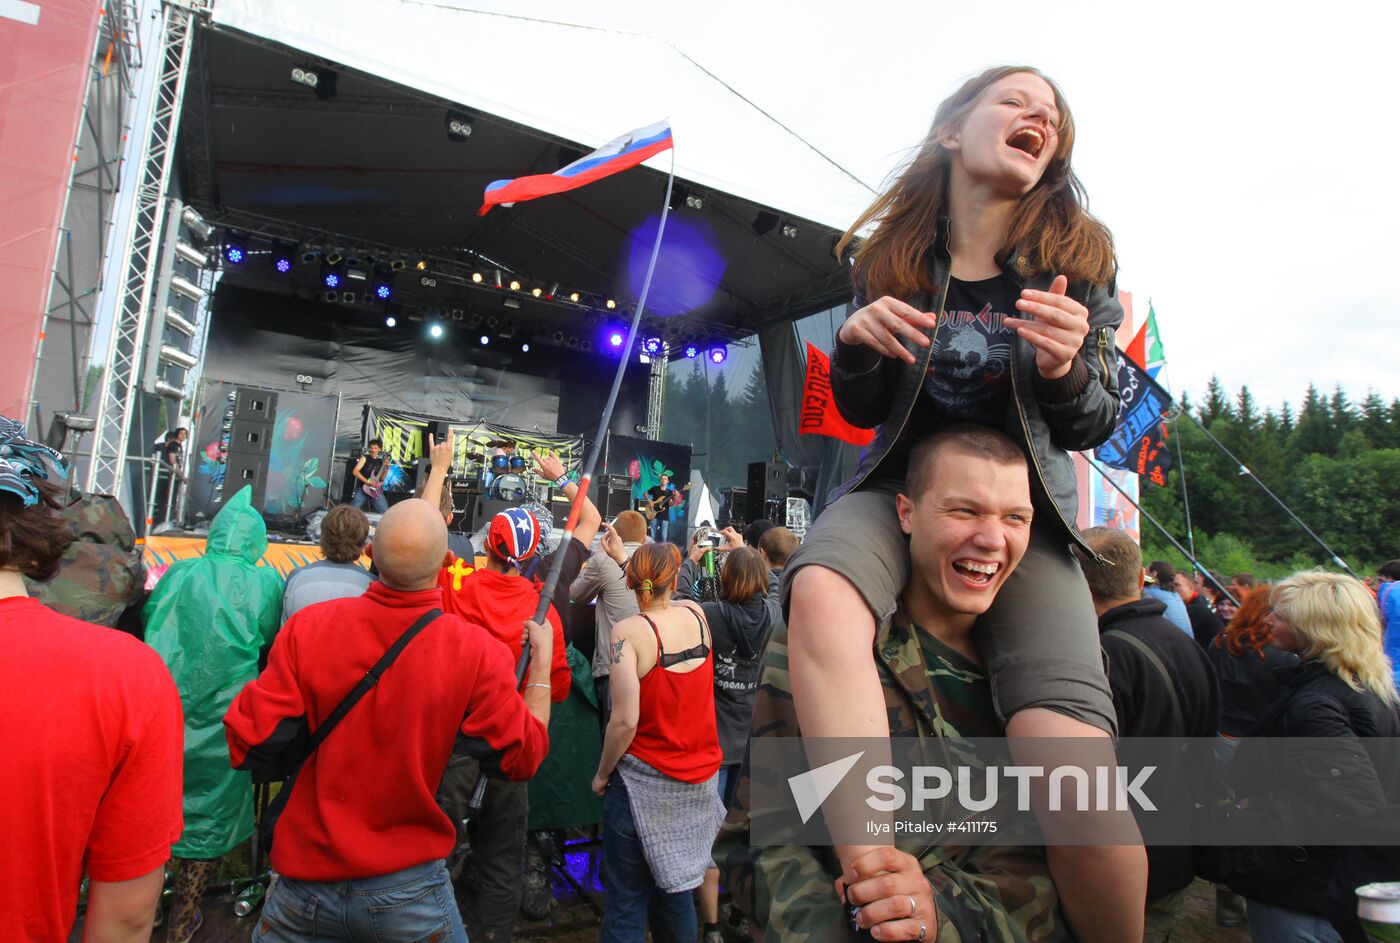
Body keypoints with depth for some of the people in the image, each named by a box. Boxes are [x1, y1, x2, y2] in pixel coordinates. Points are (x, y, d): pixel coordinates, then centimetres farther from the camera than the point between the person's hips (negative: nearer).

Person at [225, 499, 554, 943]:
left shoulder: (308, 627, -17)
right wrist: (542, 664, 0)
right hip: (409, 889, -1)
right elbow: (522, 759, -11)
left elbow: (249, 746, -11)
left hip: (304, 884, 2)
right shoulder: (477, 652, -20)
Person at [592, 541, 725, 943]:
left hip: (644, 781, -5)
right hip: (698, 780, 5)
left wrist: (602, 774, -6)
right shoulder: (696, 614, -3)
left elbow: (625, 721, -21)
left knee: (628, 898, 8)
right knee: (674, 885, 21)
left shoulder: (628, 631, -17)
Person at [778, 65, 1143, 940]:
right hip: (900, 484, 1)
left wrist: (1066, 371, -17)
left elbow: (1096, 424, 6)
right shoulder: (892, 257, 4)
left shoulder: (1079, 258, 3)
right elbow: (861, 411, 10)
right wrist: (856, 344, -12)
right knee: (819, 592, -36)